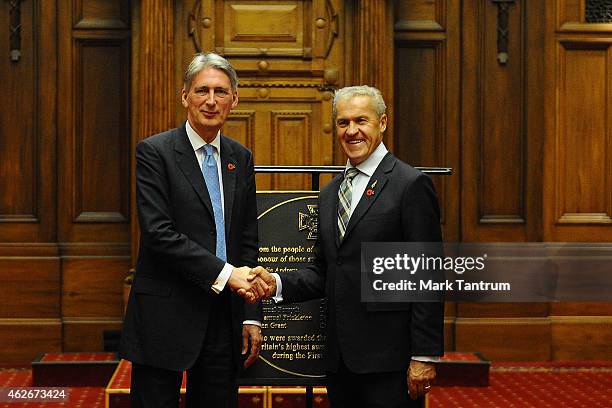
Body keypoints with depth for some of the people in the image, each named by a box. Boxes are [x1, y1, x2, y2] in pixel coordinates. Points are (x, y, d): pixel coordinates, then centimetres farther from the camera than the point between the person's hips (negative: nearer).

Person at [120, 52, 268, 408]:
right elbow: (158, 232, -16)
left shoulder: (241, 158, 11)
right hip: (166, 317, -5)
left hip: (224, 316, 5)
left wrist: (252, 316, 7)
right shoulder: (155, 152, -6)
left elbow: (248, 240, 12)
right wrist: (224, 272, -20)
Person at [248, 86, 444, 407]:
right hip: (339, 357, 7)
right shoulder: (330, 192, 16)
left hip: (388, 357, -6)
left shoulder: (411, 185, -7)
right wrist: (277, 283, -3)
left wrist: (425, 356, -14)